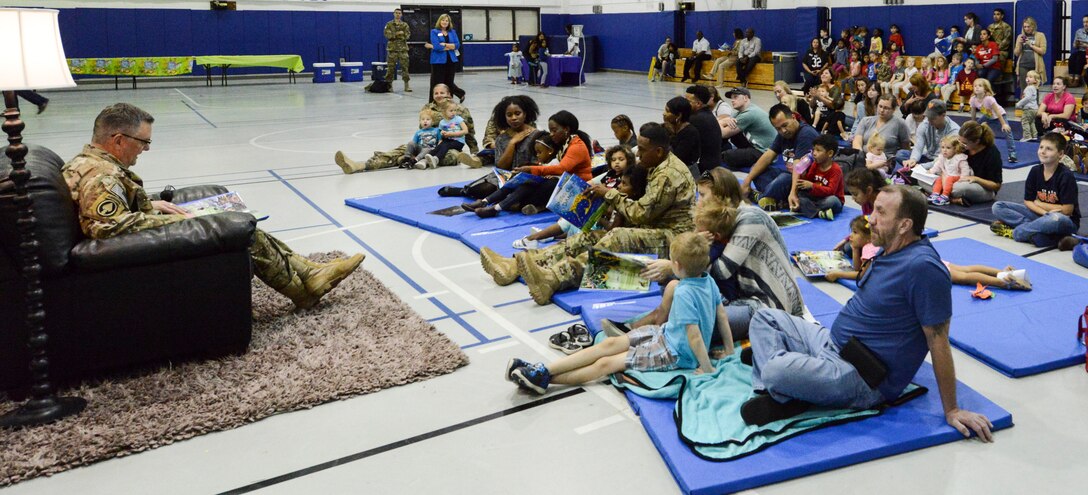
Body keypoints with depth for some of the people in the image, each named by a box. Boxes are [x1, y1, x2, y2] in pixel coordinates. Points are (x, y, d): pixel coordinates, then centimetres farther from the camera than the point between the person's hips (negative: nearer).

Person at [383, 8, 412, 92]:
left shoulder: (405, 25, 10)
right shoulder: (389, 24, 7)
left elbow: (407, 35, -2)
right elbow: (387, 34, -7)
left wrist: (394, 35, -13)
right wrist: (398, 33, -16)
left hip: (403, 48, 1)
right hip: (392, 48, -1)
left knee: (405, 66, -3)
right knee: (391, 67, 0)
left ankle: (406, 85, -2)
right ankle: (389, 85, 8)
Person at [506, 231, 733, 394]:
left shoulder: (684, 293, -28)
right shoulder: (709, 280, -1)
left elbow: (694, 335, -28)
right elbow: (722, 315, 5)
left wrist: (707, 368, -19)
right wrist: (729, 350, 13)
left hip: (675, 354, -9)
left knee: (605, 364, -16)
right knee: (610, 344, -3)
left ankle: (543, 380, -18)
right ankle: (542, 370, -8)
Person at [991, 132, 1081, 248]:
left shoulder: (1066, 176, -17)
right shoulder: (1035, 171, -1)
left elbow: (1067, 210, -18)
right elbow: (1028, 201, 1)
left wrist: (1039, 204, -7)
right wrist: (1044, 212, -18)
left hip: (1066, 222, -6)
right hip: (1040, 215, 6)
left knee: (1055, 219, -44)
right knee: (998, 207, -6)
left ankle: (1014, 232, -22)